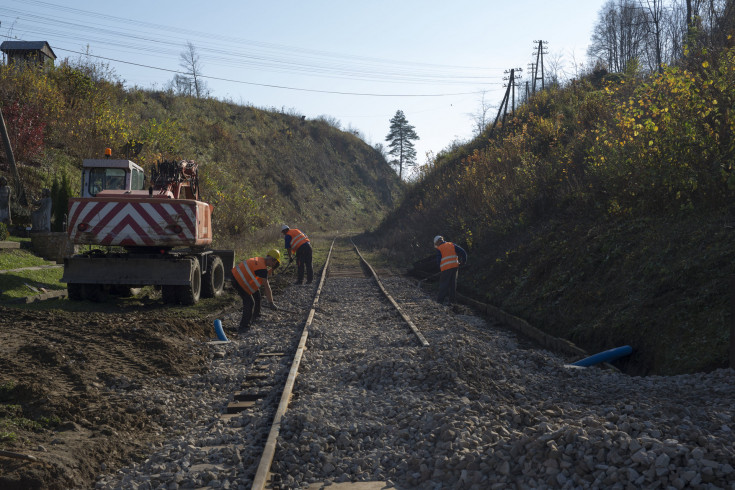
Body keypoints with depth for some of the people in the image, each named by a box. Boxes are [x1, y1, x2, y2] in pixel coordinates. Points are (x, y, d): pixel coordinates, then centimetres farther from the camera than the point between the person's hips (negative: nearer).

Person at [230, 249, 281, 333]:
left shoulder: (260, 260, 3)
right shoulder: (262, 268, -25)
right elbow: (266, 286, -21)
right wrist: (271, 302, -17)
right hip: (238, 282, -11)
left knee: (256, 292, 24)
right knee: (249, 302, -15)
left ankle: (256, 315, 42)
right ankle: (243, 327, -13)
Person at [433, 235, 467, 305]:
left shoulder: (439, 249, 2)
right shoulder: (452, 245, 13)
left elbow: (438, 260, -1)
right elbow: (462, 252, 7)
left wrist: (440, 268, 12)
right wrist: (463, 261, 16)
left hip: (445, 268, -4)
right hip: (455, 266, 4)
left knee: (443, 285, 1)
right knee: (453, 284, 11)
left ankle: (440, 301, -2)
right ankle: (452, 300, 11)